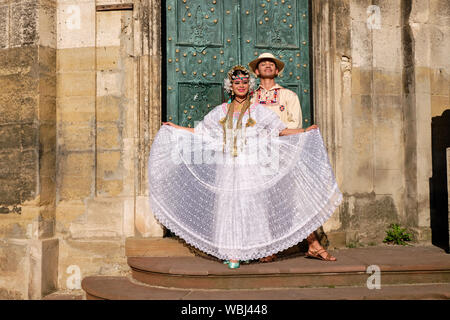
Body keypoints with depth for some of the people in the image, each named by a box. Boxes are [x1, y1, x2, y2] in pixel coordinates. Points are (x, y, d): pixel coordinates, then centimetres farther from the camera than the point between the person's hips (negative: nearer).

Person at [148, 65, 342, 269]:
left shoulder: (257, 111, 6)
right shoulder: (221, 111, 12)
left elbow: (281, 130, 5)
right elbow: (200, 132, 18)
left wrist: (305, 131, -6)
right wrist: (175, 128, 18)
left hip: (250, 168, -2)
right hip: (227, 168, 2)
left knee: (250, 205, -4)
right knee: (228, 205, -2)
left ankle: (248, 250, 10)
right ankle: (232, 253, 6)